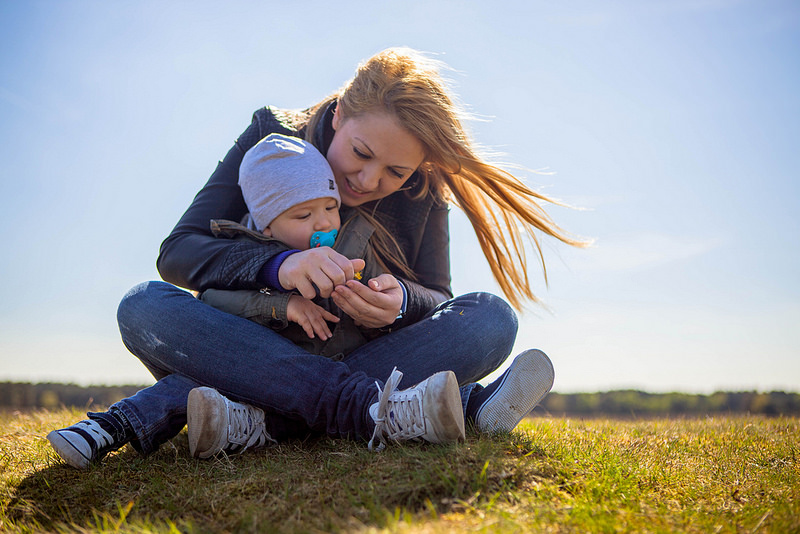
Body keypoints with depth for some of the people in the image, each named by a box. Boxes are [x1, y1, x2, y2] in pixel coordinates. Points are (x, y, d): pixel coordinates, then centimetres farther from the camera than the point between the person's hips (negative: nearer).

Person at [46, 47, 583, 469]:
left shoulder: (423, 190, -5)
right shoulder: (272, 138, -10)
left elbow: (436, 297, -7)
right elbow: (177, 252, -17)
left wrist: (403, 300, -33)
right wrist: (279, 264, -37)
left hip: (367, 354, 1)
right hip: (257, 345, -1)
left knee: (491, 317, -24)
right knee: (143, 306, -28)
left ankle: (253, 419, -37)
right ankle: (374, 409, -45)